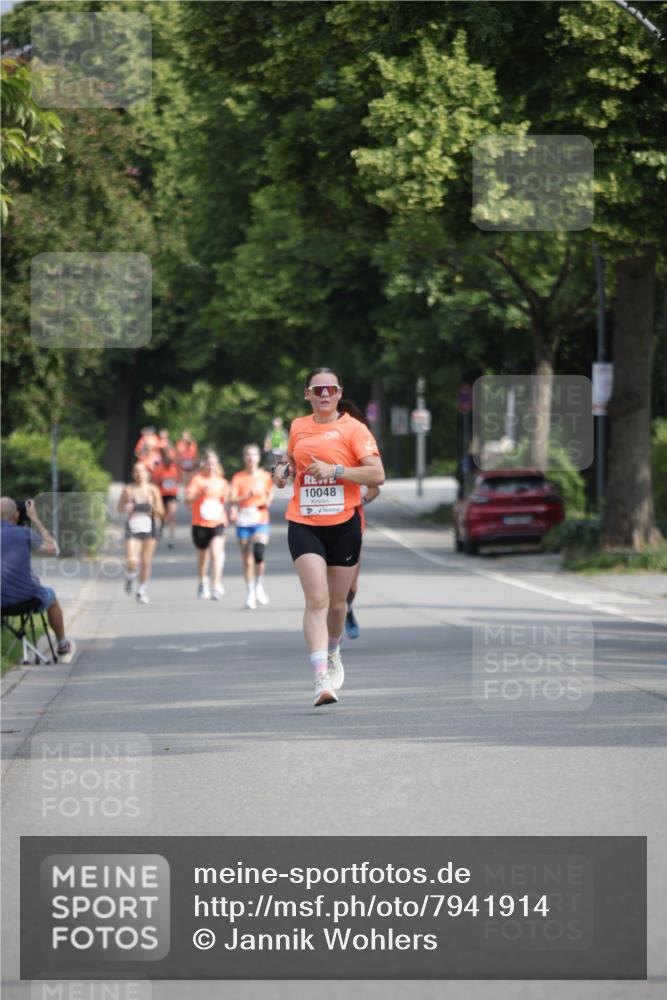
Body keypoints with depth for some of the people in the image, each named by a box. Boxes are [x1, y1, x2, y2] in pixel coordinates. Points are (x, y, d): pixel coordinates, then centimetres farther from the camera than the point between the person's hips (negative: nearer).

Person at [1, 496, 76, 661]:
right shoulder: (25, 533, -3)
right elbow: (53, 549, 12)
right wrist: (35, 519, 15)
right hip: (26, 597, -1)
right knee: (50, 595, 35)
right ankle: (62, 647, 49)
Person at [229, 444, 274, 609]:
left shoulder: (265, 476, 5)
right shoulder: (238, 478, 0)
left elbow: (270, 494, 19)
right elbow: (232, 499, -9)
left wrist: (268, 501, -3)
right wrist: (246, 496, -27)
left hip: (261, 521, 0)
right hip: (243, 522, 0)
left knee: (259, 553, -21)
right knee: (247, 559, 3)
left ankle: (259, 585, 2)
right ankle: (250, 593, 14)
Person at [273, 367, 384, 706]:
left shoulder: (353, 429, -4)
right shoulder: (298, 427, 8)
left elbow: (377, 475, -12)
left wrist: (334, 469, -21)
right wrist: (283, 469, 6)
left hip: (344, 525, -1)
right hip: (304, 524, 1)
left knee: (337, 602, 13)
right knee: (316, 600, -15)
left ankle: (333, 652, 45)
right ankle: (321, 679, -23)